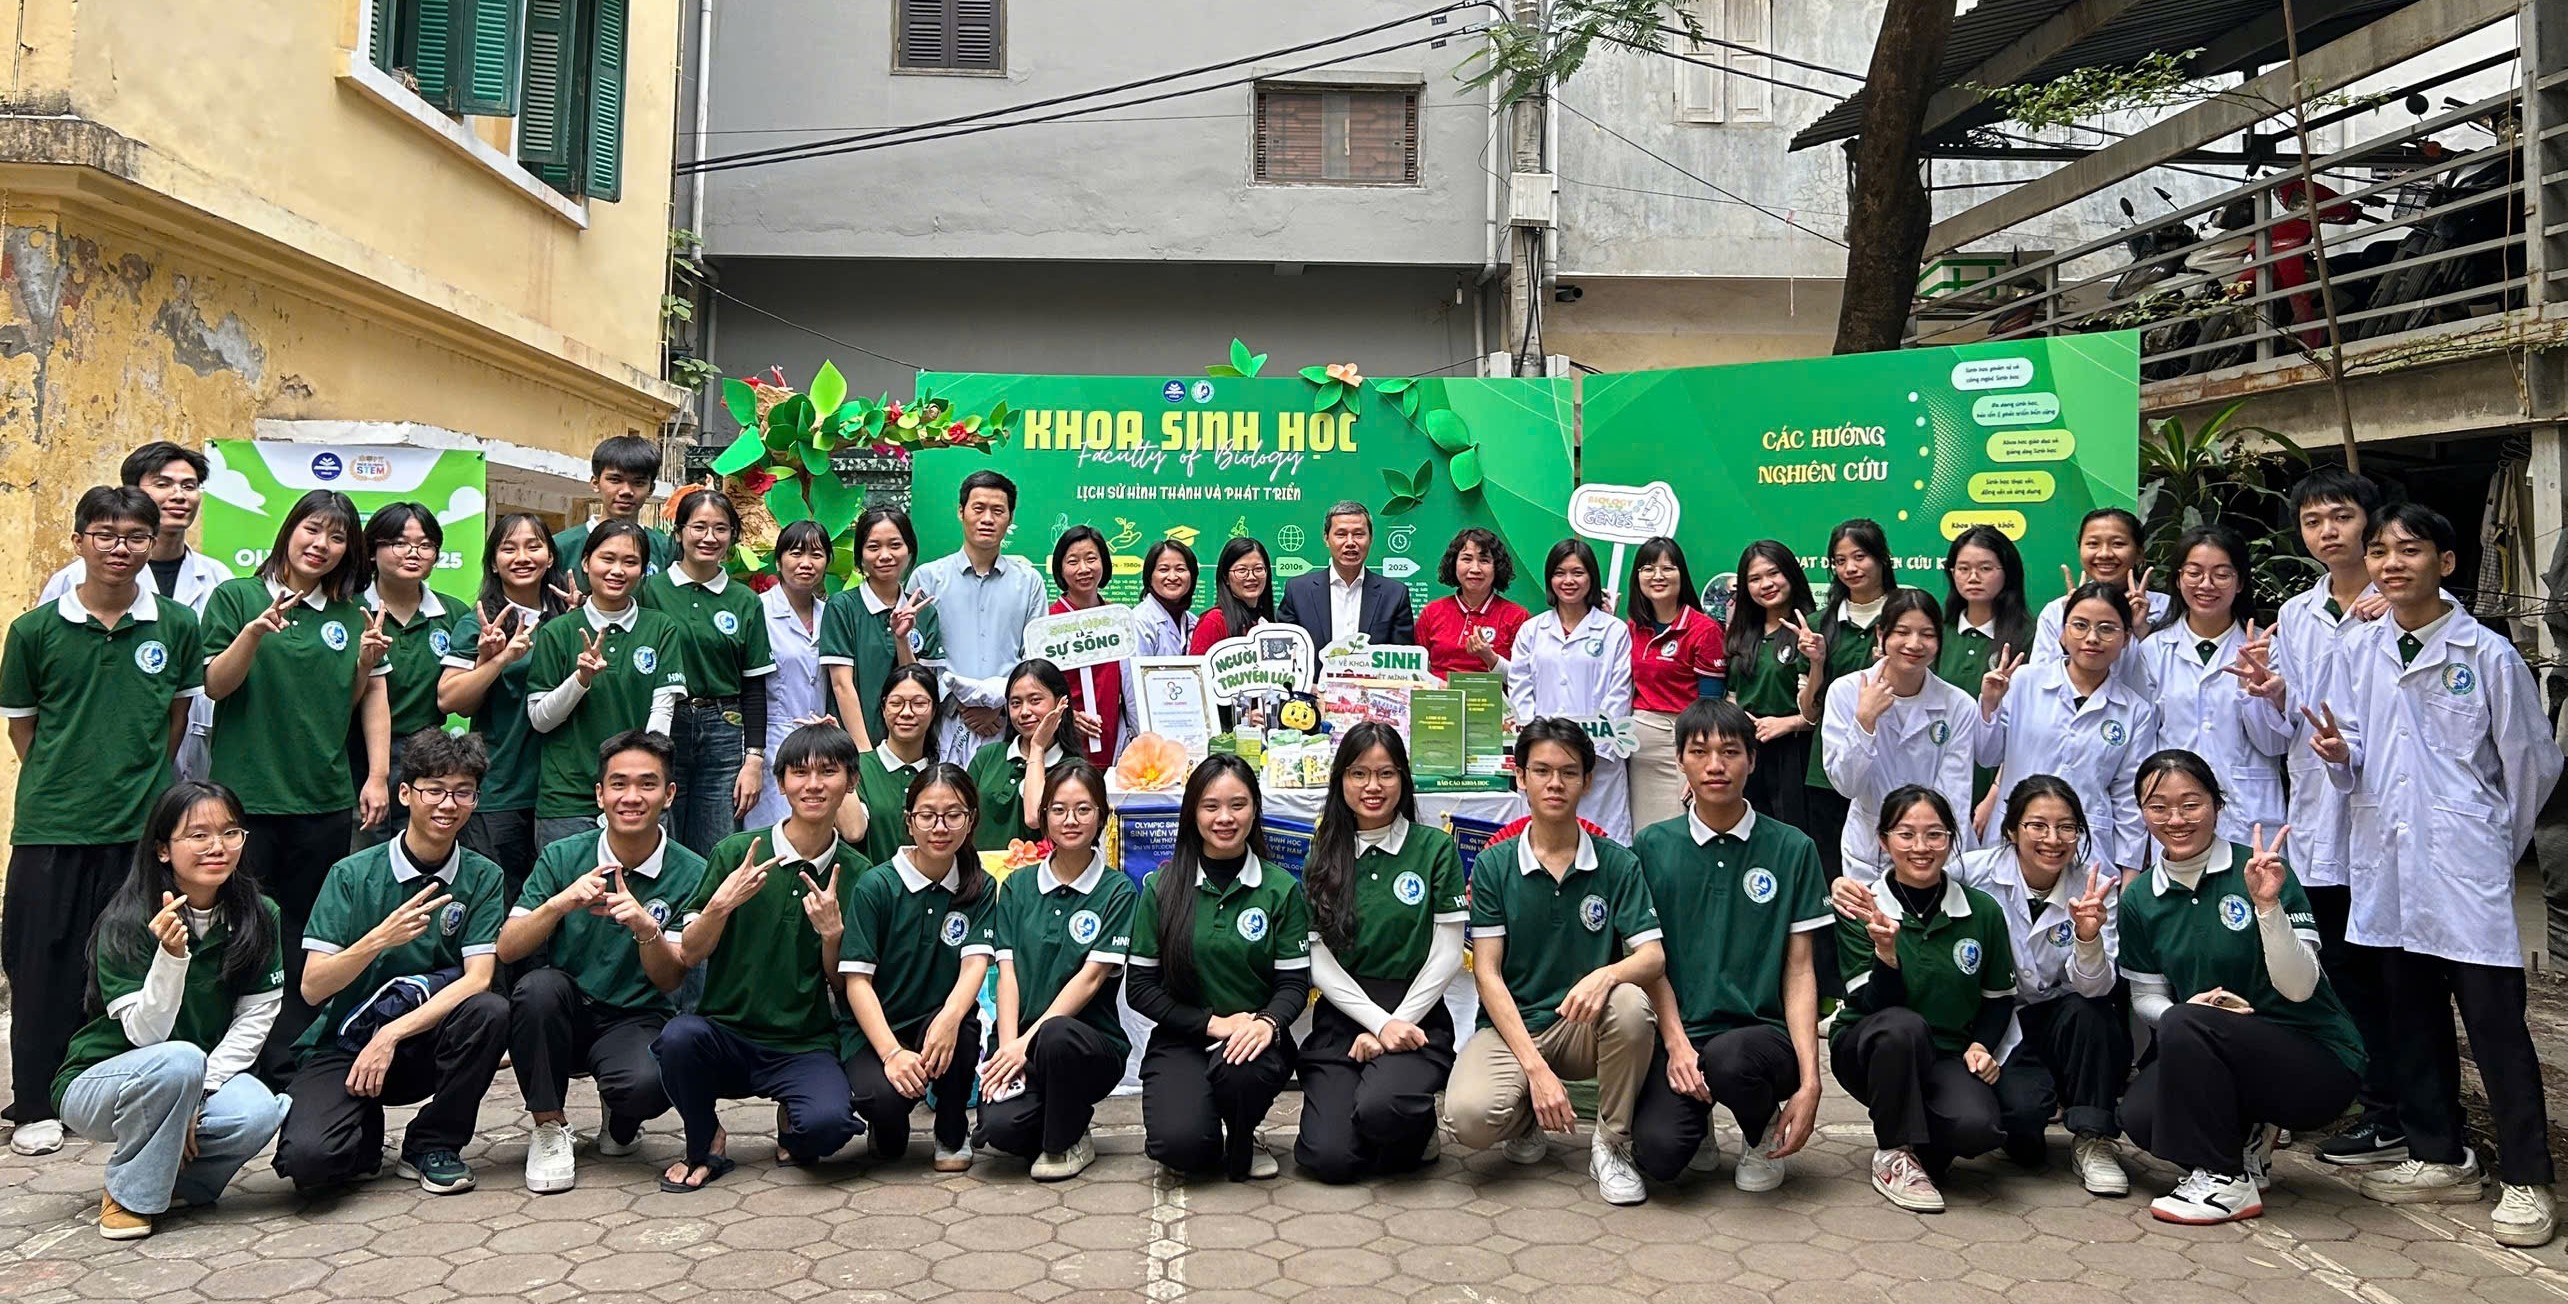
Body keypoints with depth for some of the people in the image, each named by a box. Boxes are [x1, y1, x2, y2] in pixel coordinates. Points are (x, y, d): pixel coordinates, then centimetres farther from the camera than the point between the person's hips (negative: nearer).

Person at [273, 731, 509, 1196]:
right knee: (306, 1158, -28)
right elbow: (313, 988, -10)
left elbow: (477, 978, -12)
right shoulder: (353, 875, -6)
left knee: (490, 1011, -30)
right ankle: (365, 1135, 10)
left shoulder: (482, 878, -2)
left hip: (424, 1045, 2)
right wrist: (380, 938, -27)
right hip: (343, 1045, -2)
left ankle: (432, 1145, -6)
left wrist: (392, 1034, -22)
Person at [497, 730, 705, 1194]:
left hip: (635, 1020, -1)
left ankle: (619, 1120, 7)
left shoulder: (689, 874, -6)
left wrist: (646, 928, -30)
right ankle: (550, 1127, -9)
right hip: (563, 1014, 2)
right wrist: (560, 903, -26)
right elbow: (507, 949, -7)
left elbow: (669, 980, -9)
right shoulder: (563, 858, -2)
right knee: (538, 986, -32)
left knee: (647, 1083, -34)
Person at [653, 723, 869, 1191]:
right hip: (725, 1030, 1)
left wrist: (832, 934, -15)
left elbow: (844, 984, 4)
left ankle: (791, 1124, 10)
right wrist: (721, 903, -19)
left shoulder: (857, 875, 2)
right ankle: (706, 1146, -1)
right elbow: (688, 954, -1)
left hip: (806, 1044, 0)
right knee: (679, 1036, -33)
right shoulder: (736, 852, -1)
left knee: (827, 1124, -30)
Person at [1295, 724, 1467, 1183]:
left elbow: (1447, 955, -2)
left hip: (1416, 1015, -2)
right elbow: (1318, 961, 2)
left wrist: (1399, 1023, -10)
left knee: (1379, 1107, -33)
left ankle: (1419, 1127, 3)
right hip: (1341, 1017, 2)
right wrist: (1380, 1022, -10)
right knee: (1329, 1159, -18)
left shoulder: (1435, 849, 1)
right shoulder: (1323, 858, 8)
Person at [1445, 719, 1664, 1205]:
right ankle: (1524, 1119, 9)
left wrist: (1607, 974, -33)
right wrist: (1535, 1068, -18)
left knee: (1629, 1004, -34)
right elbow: (1486, 973, -6)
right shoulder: (1494, 865, -1)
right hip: (1511, 1025, -1)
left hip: (1585, 1027, 1)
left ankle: (1612, 1146, -9)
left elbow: (1653, 956, -8)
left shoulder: (1618, 863, 1)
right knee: (1469, 1116, -31)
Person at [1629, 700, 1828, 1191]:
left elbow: (1799, 969, 1)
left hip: (1763, 1031, 0)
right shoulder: (1652, 847, 5)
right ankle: (1697, 1122, 13)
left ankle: (1764, 1133, 1)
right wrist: (1676, 1044, -12)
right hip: (1679, 1036, 1)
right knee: (1658, 1154, -26)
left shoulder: (1792, 849, 3)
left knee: (1728, 1059, -37)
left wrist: (1809, 1080, -8)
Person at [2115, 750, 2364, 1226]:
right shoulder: (2139, 898, 1)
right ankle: (2243, 1141, 10)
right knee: (2140, 1114, -24)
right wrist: (2181, 1011, -17)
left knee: (2185, 1025, -31)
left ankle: (2225, 1181, -12)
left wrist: (2267, 904, -33)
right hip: (2212, 1058, 5)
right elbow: (2145, 996, 6)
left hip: (2318, 1066, -4)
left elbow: (2299, 987, -19)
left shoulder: (2258, 871, -13)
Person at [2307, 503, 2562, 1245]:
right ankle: (2438, 1157, 26)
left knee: (2494, 1019, -2)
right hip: (2389, 863, 5)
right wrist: (2339, 754, -14)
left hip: (2465, 865, -4)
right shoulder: (2356, 652, 5)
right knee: (2412, 1016, 13)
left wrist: (2498, 843, 9)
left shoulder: (2488, 655, -6)